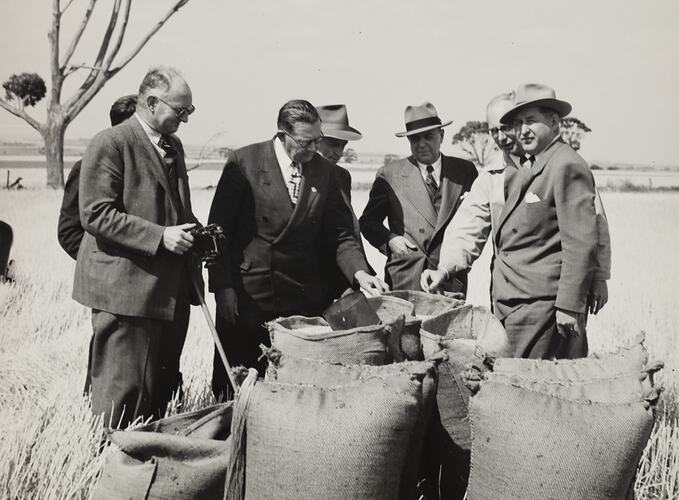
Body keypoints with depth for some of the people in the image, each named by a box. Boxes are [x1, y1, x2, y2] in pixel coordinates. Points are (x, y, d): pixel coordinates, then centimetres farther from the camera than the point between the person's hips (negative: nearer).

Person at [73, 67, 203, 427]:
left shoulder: (174, 146, 17)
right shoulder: (109, 144, -9)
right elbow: (96, 214, -16)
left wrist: (196, 232, 7)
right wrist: (159, 236, -21)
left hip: (172, 289, 8)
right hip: (127, 290, -8)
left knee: (163, 389, 14)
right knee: (125, 393, -3)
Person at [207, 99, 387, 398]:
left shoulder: (324, 171, 5)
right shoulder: (244, 162, -5)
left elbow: (340, 234, 7)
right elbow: (218, 230, -4)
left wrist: (359, 272, -10)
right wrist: (222, 287, -9)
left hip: (302, 299, 3)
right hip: (245, 295, -3)